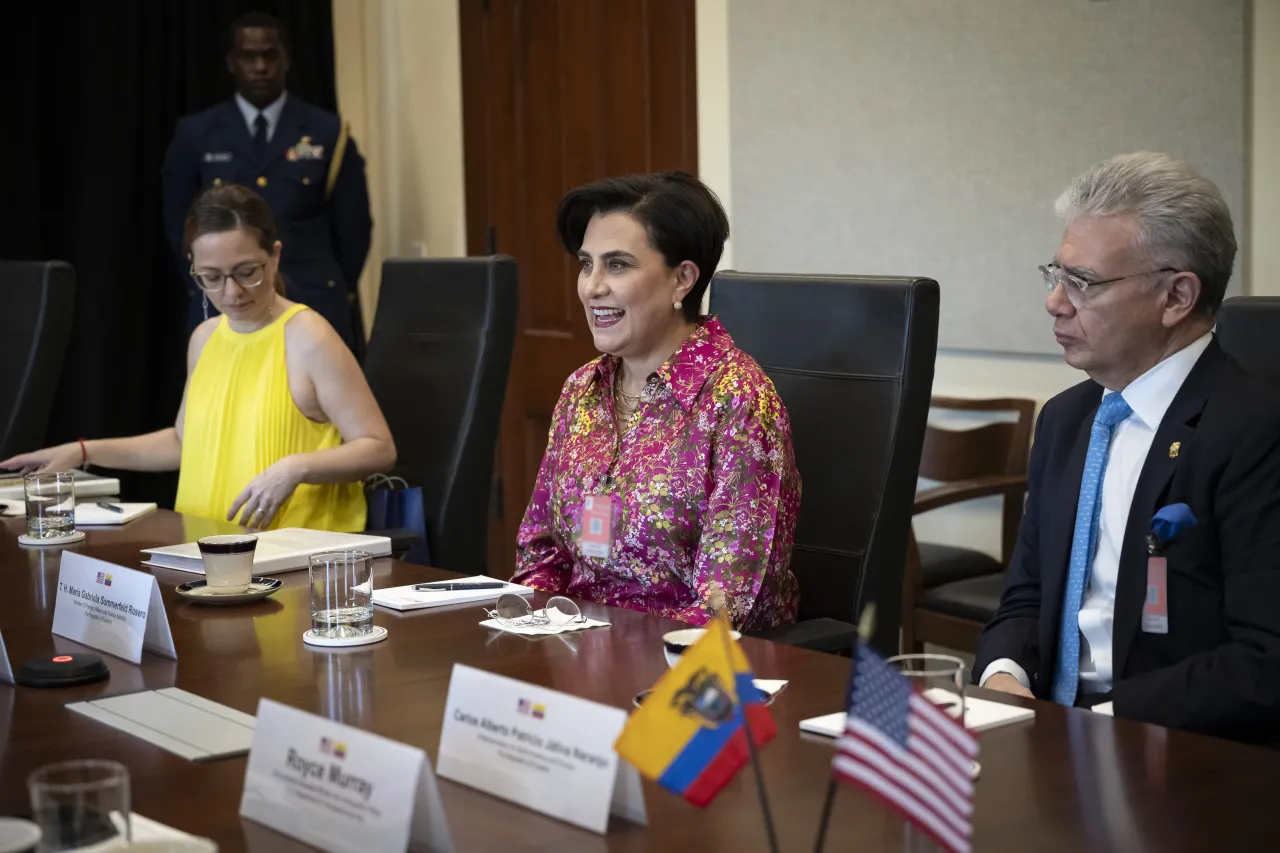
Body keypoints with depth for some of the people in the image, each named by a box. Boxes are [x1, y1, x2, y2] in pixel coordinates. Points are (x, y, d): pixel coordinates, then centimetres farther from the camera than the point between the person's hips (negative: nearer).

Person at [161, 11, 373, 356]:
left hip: (312, 307, 0)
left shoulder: (328, 133, 6)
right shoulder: (196, 134, 7)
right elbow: (178, 224, 13)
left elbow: (353, 226, 9)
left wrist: (335, 295, 7)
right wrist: (206, 292, 6)